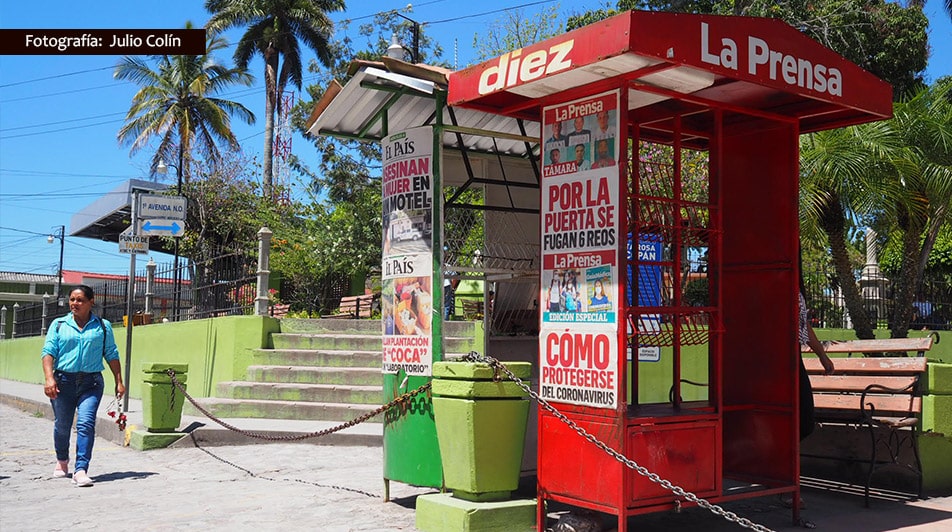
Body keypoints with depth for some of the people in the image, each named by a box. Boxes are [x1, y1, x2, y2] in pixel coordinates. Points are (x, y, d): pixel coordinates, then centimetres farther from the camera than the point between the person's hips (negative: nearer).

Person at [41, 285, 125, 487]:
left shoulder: (103, 326, 8)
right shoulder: (59, 325, 8)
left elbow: (112, 354, 9)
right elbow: (48, 352, 1)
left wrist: (119, 381, 3)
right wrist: (49, 378, -14)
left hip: (91, 383, -1)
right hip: (63, 381, 1)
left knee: (86, 423, -16)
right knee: (62, 425, 12)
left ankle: (81, 470, -17)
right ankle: (62, 460, 39)